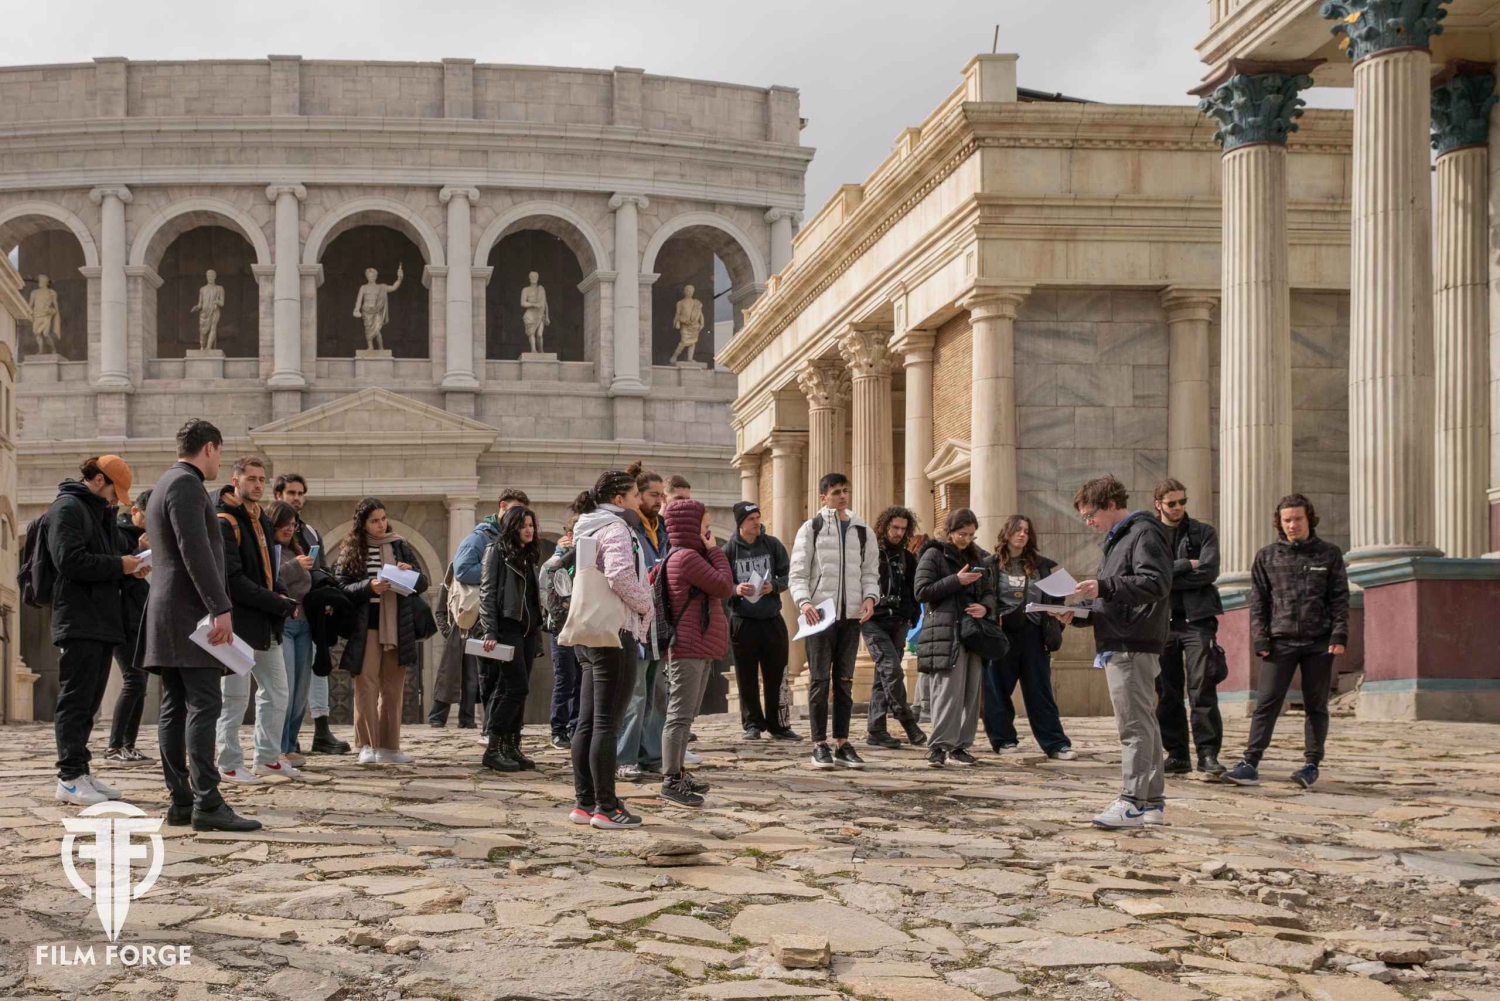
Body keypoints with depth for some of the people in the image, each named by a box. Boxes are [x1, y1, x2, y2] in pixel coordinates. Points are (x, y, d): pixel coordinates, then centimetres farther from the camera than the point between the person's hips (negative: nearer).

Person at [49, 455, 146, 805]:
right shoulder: (67, 508, -8)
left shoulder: (101, 513, 23)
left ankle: (80, 773, 16)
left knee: (88, 702, 11)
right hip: (79, 622, -10)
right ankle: (70, 777, -6)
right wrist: (118, 566, -13)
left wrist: (131, 566, 3)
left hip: (103, 622, 10)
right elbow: (69, 560, -19)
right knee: (75, 700, -8)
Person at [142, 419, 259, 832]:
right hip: (190, 612, -11)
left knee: (175, 709, 7)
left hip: (166, 613, 11)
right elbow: (195, 551, -21)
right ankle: (206, 803, -19)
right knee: (204, 705, -14)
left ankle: (180, 801, 7)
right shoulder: (186, 484, -11)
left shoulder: (165, 484, 21)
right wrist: (221, 608, -24)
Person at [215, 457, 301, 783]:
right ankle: (230, 765, 5)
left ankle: (268, 758, 22)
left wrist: (281, 593, 2)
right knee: (235, 696, -3)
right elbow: (233, 581, -20)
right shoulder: (225, 523, -13)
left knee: (276, 692, 13)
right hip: (239, 622, -9)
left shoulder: (263, 521, 15)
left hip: (267, 625, 9)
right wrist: (280, 605, -18)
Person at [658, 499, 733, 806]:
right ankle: (671, 781, -9)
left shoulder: (686, 557, 19)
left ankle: (677, 774, 23)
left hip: (699, 649, 11)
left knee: (685, 716, 16)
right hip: (688, 649, -11)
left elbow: (720, 591, 19)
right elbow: (724, 587, -15)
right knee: (680, 716, -10)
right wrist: (714, 550, -8)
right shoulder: (686, 557, -15)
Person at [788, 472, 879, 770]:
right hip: (819, 614, -3)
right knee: (820, 680, -2)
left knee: (844, 681, 7)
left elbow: (870, 572, 13)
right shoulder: (811, 528, 2)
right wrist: (804, 601, -18)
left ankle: (843, 744, 11)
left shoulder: (863, 531, 12)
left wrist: (869, 597, -6)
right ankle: (820, 745, 2)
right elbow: (797, 573, -2)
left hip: (851, 615, 3)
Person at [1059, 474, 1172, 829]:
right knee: (1144, 724, 11)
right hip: (1118, 646, 10)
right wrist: (1077, 615, 11)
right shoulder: (1116, 540, 24)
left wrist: (1103, 587, -24)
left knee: (1134, 726, -10)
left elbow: (1157, 583, -21)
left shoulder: (1144, 534, -8)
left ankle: (1131, 802, -12)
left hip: (1133, 647, -10)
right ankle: (1153, 801, 15)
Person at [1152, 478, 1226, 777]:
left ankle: (1208, 753, -6)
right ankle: (1176, 754, 10)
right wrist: (1187, 565, -9)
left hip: (1197, 618, -2)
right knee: (1167, 692, 4)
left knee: (1202, 688, -9)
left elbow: (1209, 572, -7)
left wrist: (1168, 575, -8)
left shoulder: (1203, 532, 8)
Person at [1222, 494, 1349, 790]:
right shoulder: (1266, 557, 9)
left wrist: (1339, 635, -5)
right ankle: (1250, 764, -9)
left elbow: (1339, 599, 6)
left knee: (1316, 705, 5)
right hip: (1280, 642, 0)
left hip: (1318, 642, 0)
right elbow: (1258, 602, 8)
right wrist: (1260, 639, -1)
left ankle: (1312, 765, 12)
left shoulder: (1329, 554, 8)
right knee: (1266, 703, -7)